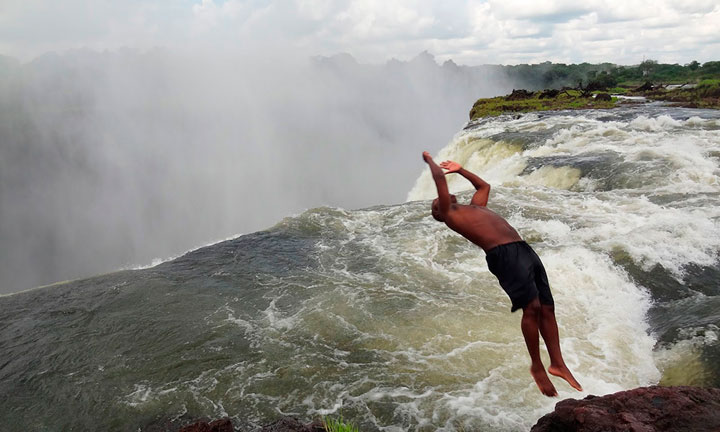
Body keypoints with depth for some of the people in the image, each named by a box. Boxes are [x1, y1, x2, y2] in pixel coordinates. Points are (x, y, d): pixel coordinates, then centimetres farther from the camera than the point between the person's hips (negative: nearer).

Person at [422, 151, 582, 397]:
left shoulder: (473, 207, 32)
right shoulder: (449, 215, 8)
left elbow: (484, 185, 49)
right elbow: (439, 178, 6)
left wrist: (459, 169, 54)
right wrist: (429, 160, 22)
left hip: (524, 249, 8)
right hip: (503, 254, -8)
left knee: (547, 308, 3)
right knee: (532, 307, -15)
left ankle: (558, 363, 9)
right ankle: (537, 367, -1)